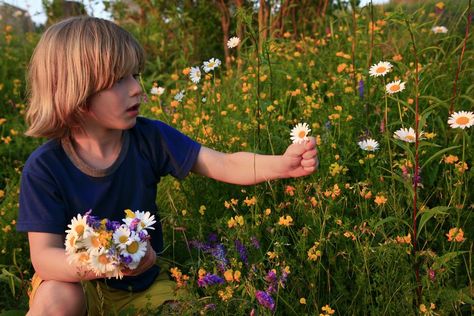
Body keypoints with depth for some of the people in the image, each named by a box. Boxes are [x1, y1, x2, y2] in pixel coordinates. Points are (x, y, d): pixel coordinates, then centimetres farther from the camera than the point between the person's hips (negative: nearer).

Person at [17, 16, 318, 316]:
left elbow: (225, 165, -20)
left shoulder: (148, 138, -16)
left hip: (144, 283, 2)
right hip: (77, 280, -1)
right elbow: (44, 257, -23)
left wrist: (282, 164, -37)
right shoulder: (45, 167, -21)